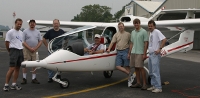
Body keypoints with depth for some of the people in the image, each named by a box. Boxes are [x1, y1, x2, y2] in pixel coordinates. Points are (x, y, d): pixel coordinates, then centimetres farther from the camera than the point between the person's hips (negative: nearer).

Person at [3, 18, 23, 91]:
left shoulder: (21, 33, 16)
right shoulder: (10, 32, -4)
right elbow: (7, 43, -4)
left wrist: (22, 50, 12)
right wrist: (9, 52, 2)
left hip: (20, 51, 7)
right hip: (14, 50, -7)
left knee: (17, 68, 7)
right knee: (12, 68, -13)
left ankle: (14, 84, 13)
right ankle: (6, 85, -7)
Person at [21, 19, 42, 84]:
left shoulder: (37, 32, 11)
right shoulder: (25, 31, 1)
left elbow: (40, 41, 8)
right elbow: (23, 42, -5)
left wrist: (35, 48, -6)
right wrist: (30, 48, -14)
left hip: (35, 50, 3)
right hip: (27, 50, -3)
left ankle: (34, 78, 11)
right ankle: (24, 78, 2)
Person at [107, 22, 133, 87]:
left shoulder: (128, 34, 4)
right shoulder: (116, 34, 11)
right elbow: (112, 42, 5)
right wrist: (109, 49, -9)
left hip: (125, 51, -3)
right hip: (118, 52, 3)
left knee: (126, 66, -3)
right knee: (118, 66, -7)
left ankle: (129, 80, 8)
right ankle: (129, 74, 4)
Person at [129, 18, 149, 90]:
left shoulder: (144, 32, -6)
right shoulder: (133, 32, 14)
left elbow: (146, 43, -9)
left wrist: (144, 54, -15)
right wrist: (129, 53, 14)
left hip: (140, 53, -6)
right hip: (133, 52, 7)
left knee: (141, 68, -8)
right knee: (136, 68, 9)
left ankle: (144, 84, -1)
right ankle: (138, 83, 16)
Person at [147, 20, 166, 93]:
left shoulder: (157, 32, -12)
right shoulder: (150, 33, 16)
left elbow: (164, 39, -22)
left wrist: (159, 49, -22)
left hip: (155, 54, -10)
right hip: (150, 54, 10)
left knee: (155, 72, -10)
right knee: (151, 72, 14)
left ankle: (158, 87, -6)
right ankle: (154, 86, 23)